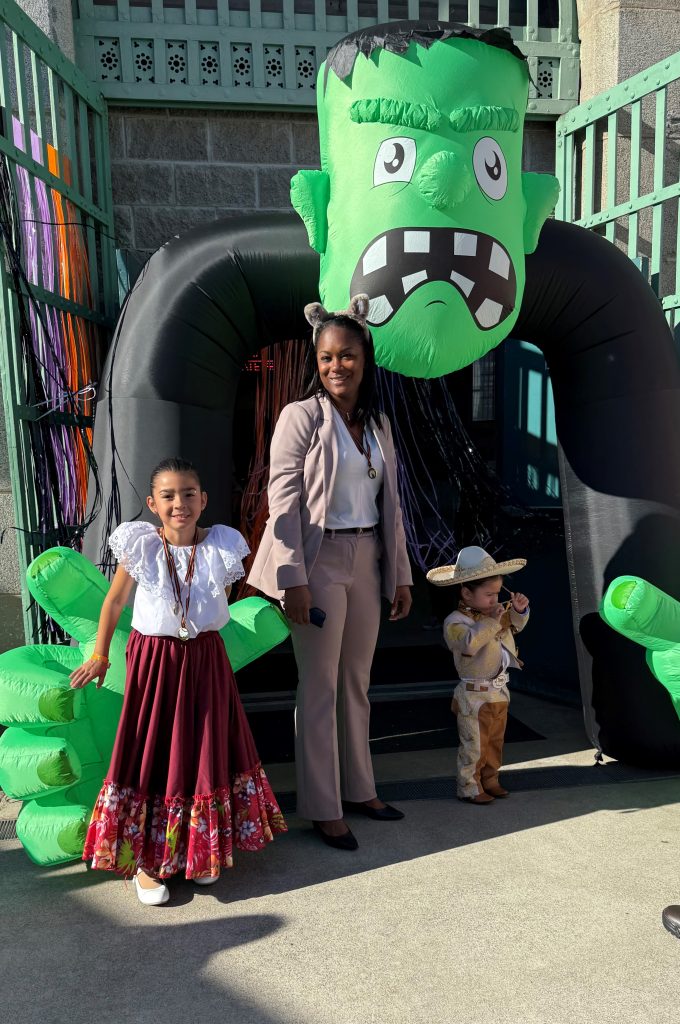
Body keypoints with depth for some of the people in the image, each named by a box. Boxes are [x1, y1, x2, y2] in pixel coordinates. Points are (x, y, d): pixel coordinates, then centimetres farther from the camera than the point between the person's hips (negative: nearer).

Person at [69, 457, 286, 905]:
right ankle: (144, 858, 25)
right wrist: (100, 657, 8)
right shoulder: (140, 547, -12)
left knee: (206, 753, 11)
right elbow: (115, 601, 2)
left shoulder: (222, 548, -9)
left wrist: (203, 633, 9)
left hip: (205, 659, 2)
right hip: (153, 659, -1)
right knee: (149, 754, 7)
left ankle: (203, 851, 33)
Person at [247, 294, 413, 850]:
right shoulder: (302, 416, -7)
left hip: (367, 562, 6)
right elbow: (283, 500, -12)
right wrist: (293, 578, -17)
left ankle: (359, 788, 32)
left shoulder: (378, 423, 11)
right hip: (320, 562, -6)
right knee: (320, 688, 3)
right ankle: (323, 809, 17)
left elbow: (390, 502, 13)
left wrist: (401, 574, 11)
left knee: (357, 682, 16)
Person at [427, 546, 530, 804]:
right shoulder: (455, 621, -19)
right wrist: (490, 621, -34)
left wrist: (519, 610, -2)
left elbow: (515, 625, 19)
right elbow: (469, 642, -37)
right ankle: (469, 787, 14)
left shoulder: (494, 613, 4)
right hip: (474, 695, -8)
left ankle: (489, 781, 33)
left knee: (495, 741, 19)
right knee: (474, 744, 0)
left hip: (499, 691, 8)